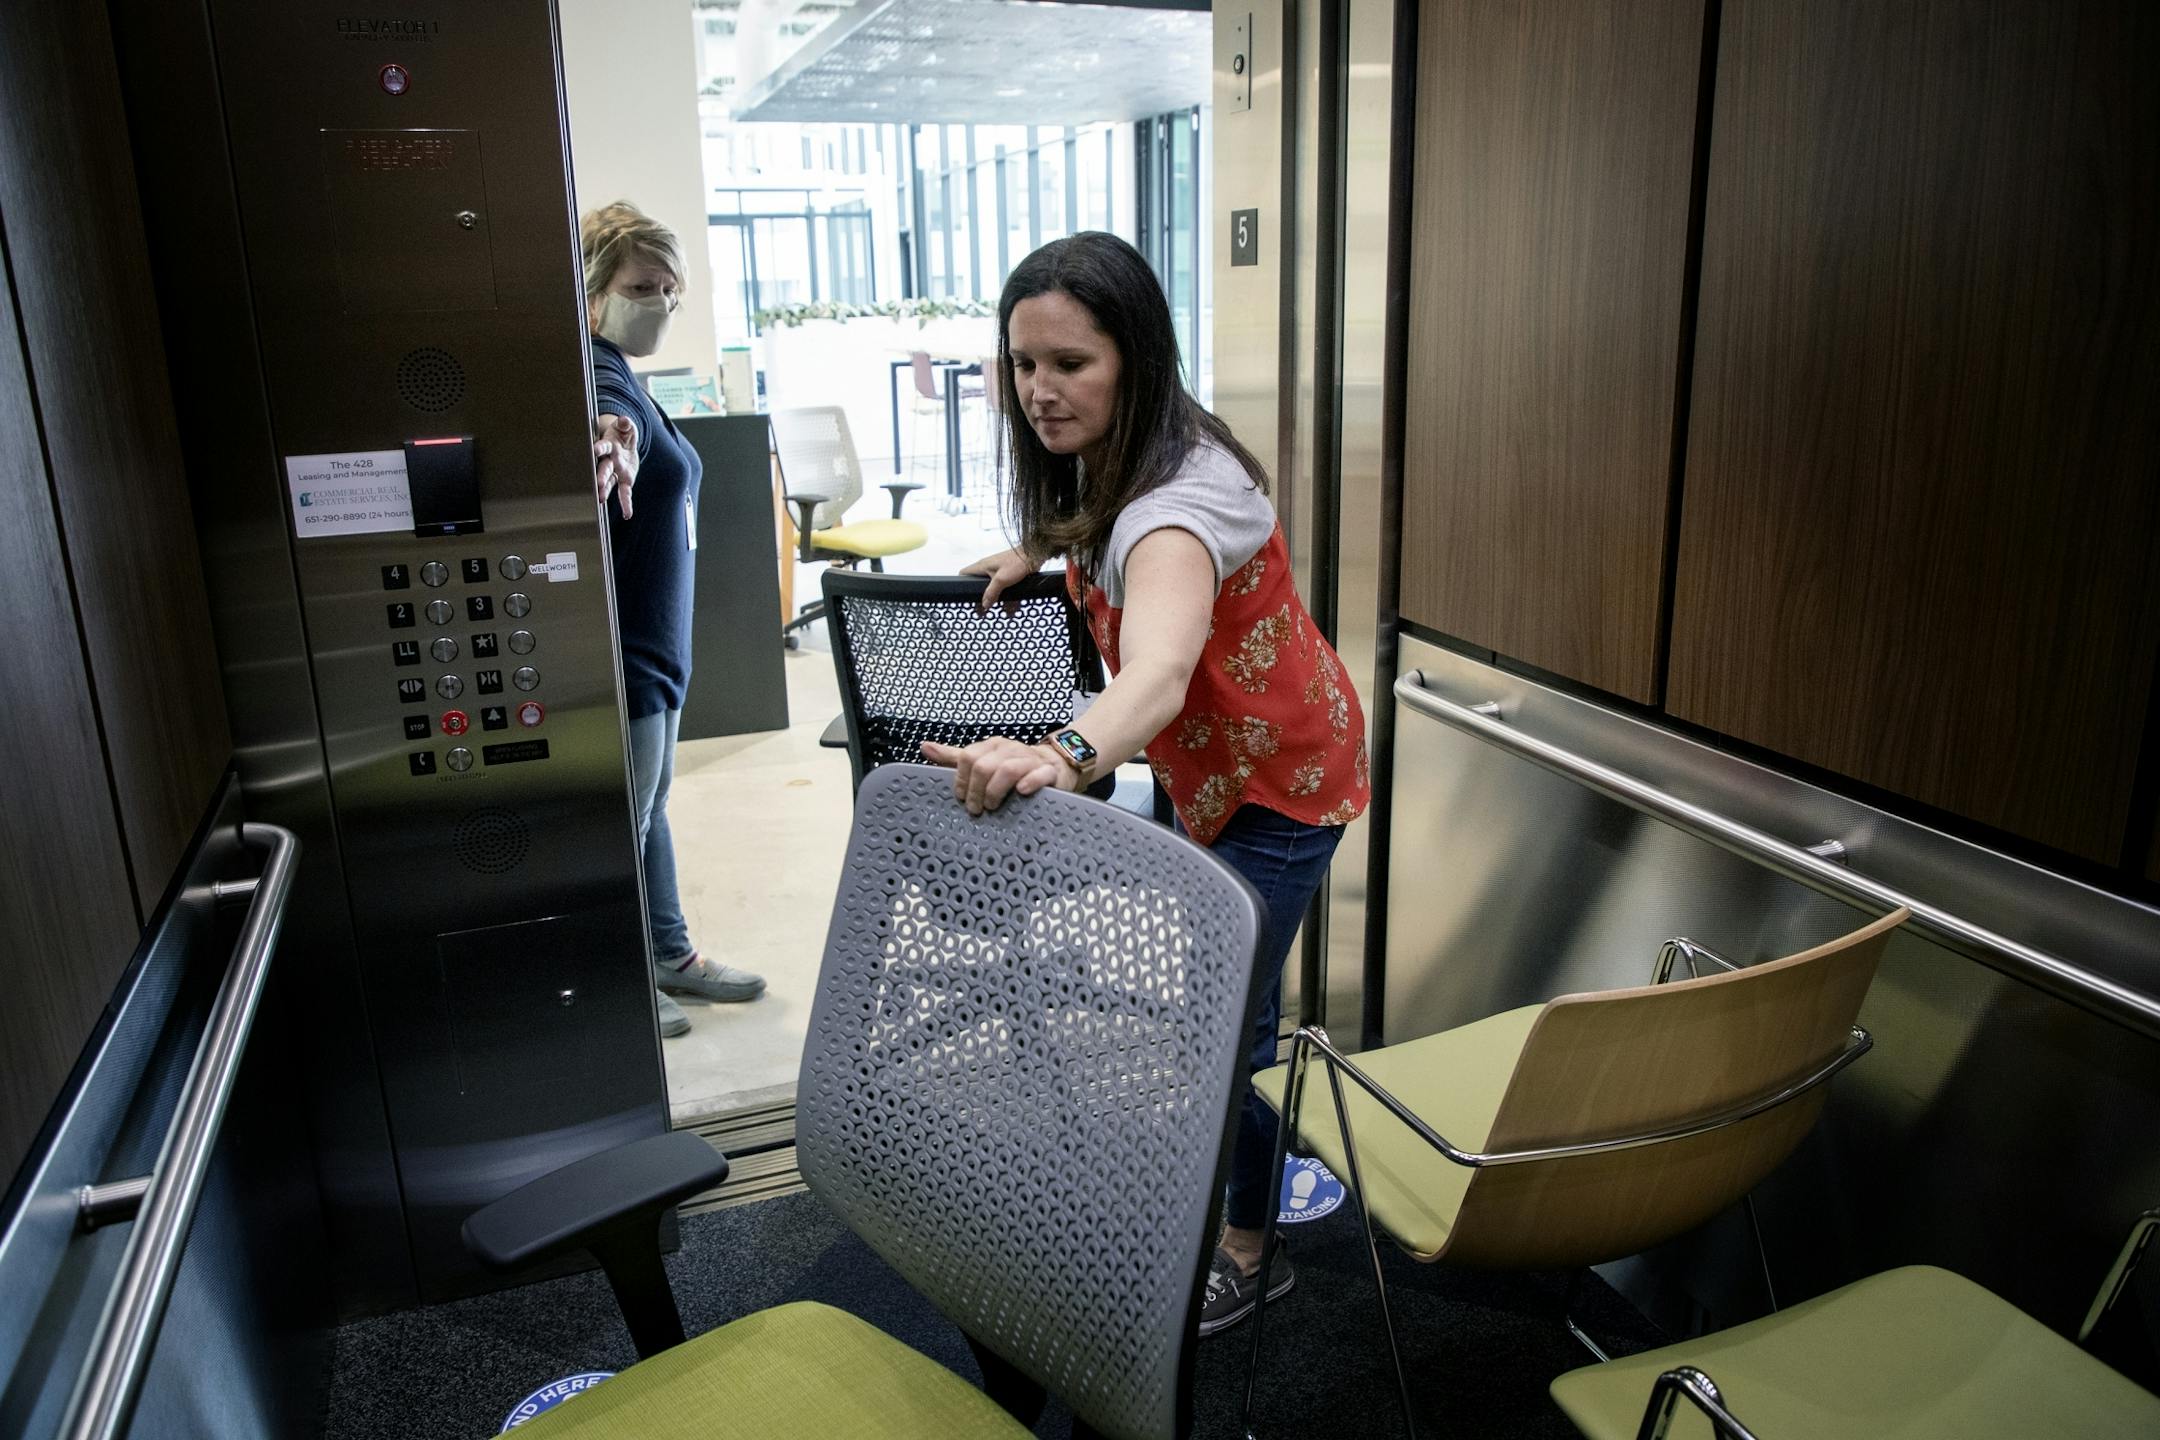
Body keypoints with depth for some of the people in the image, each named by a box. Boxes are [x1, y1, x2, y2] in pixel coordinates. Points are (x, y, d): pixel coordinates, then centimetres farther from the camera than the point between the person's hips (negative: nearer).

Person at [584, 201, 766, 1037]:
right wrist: (610, 439, -65)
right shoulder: (599, 374, -20)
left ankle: (670, 953, 35)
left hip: (656, 646, 10)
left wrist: (624, 439, -25)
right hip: (620, 654, -10)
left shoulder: (623, 377, 13)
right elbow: (602, 416, -43)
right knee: (622, 823, 4)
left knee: (651, 804, 20)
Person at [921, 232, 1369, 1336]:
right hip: (1203, 768, 9)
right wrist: (1040, 549, 0)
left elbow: (1157, 671, -58)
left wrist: (1064, 754, -77)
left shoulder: (1177, 502, -37)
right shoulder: (1103, 458, -9)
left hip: (1274, 780, -9)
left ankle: (1247, 1253, 24)